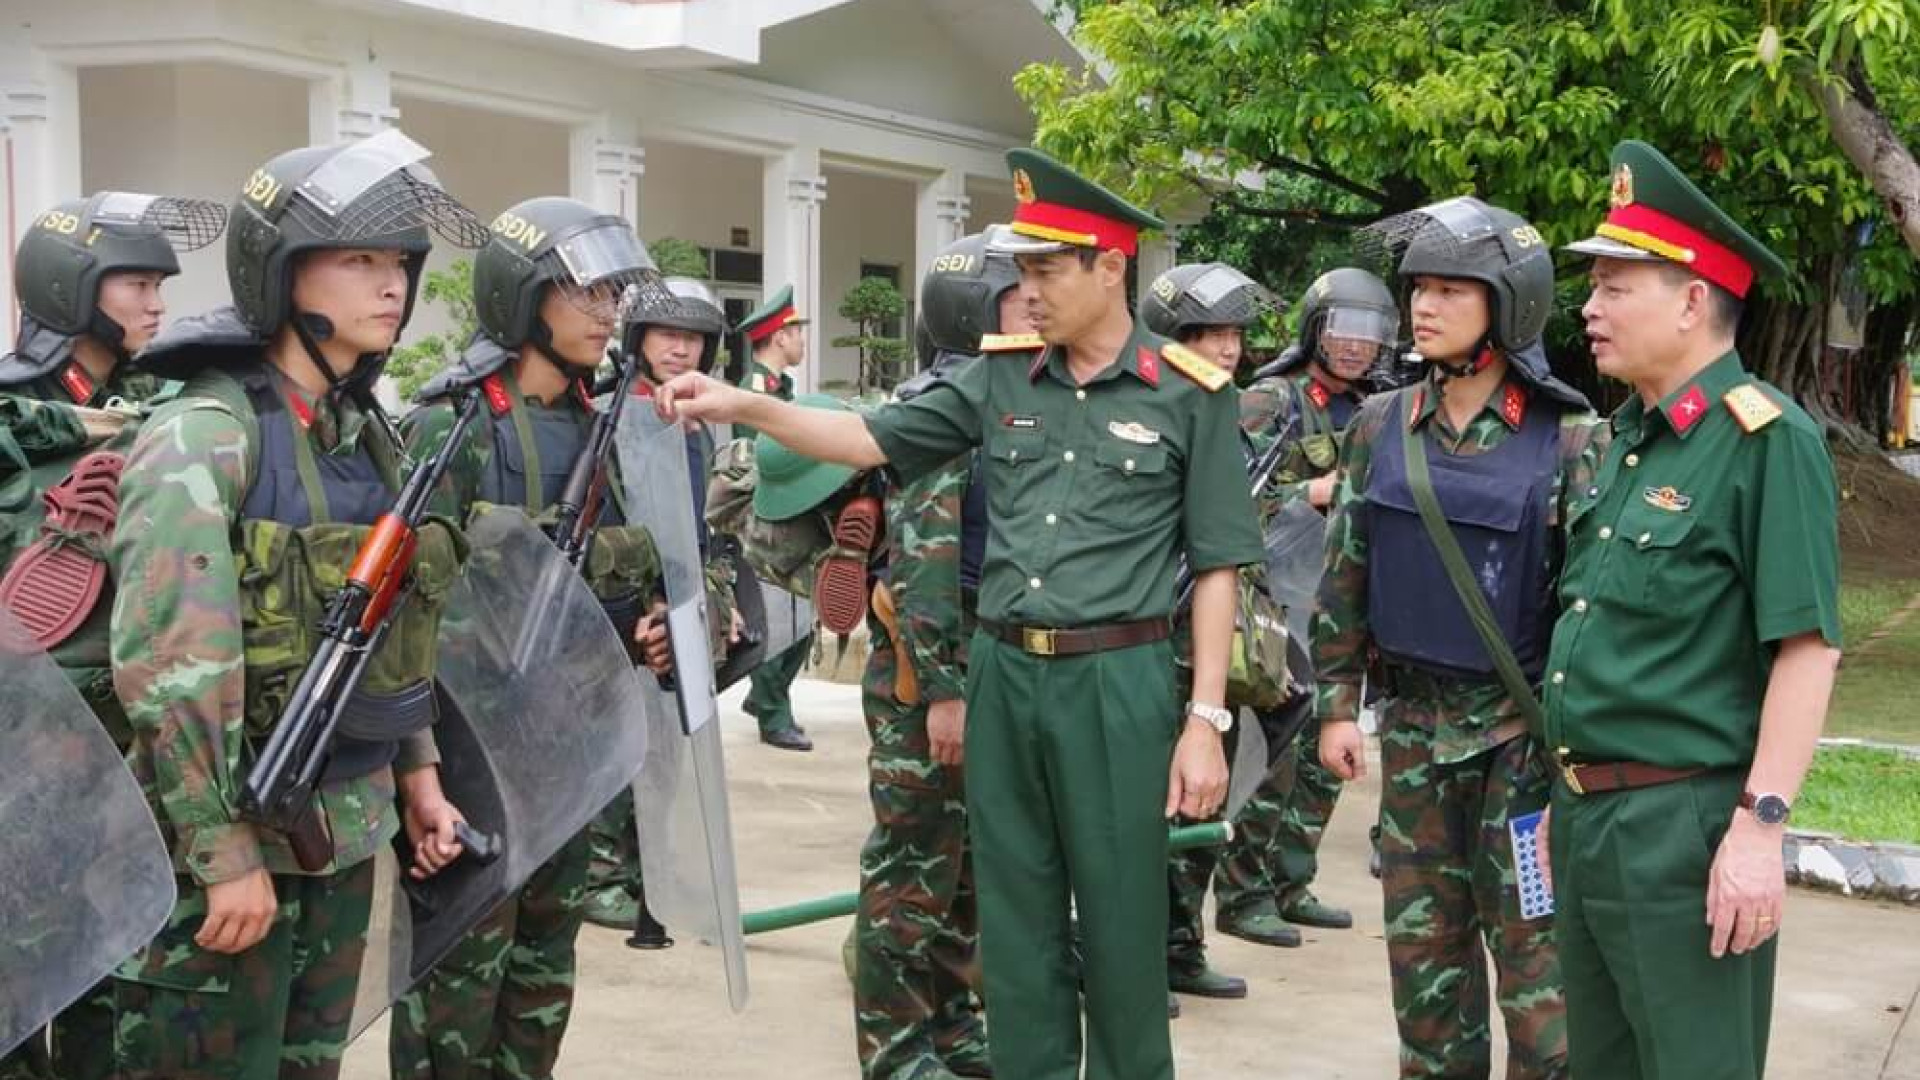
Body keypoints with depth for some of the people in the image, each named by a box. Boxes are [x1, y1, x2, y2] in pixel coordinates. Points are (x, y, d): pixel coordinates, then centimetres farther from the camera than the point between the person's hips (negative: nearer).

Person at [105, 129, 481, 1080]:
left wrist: (415, 772, 13)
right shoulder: (203, 434, -17)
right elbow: (168, 665, -22)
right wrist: (226, 853, -22)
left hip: (347, 826, 8)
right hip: (231, 837, -8)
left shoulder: (367, 432, 8)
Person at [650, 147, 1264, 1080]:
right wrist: (745, 406, -6)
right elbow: (871, 440, 8)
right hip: (1002, 675, 4)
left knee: (1122, 922, 6)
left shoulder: (1189, 394, -4)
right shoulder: (999, 382, 7)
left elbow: (1216, 567, -3)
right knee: (1014, 922, 13)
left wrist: (1206, 718, -7)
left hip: (1117, 680, -4)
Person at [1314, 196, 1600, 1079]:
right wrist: (1337, 702, 5)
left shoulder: (1567, 439, -9)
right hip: (1413, 723, 4)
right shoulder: (1381, 426, 3)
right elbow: (1343, 574, 8)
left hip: (1521, 727, -4)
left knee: (1534, 945, 2)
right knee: (1423, 939, 13)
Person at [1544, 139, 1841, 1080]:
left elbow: (1808, 648, -18)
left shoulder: (1765, 438, -13)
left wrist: (1760, 827, -22)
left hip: (1683, 826, -8)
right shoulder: (1631, 435, 12)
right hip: (1589, 817, 8)